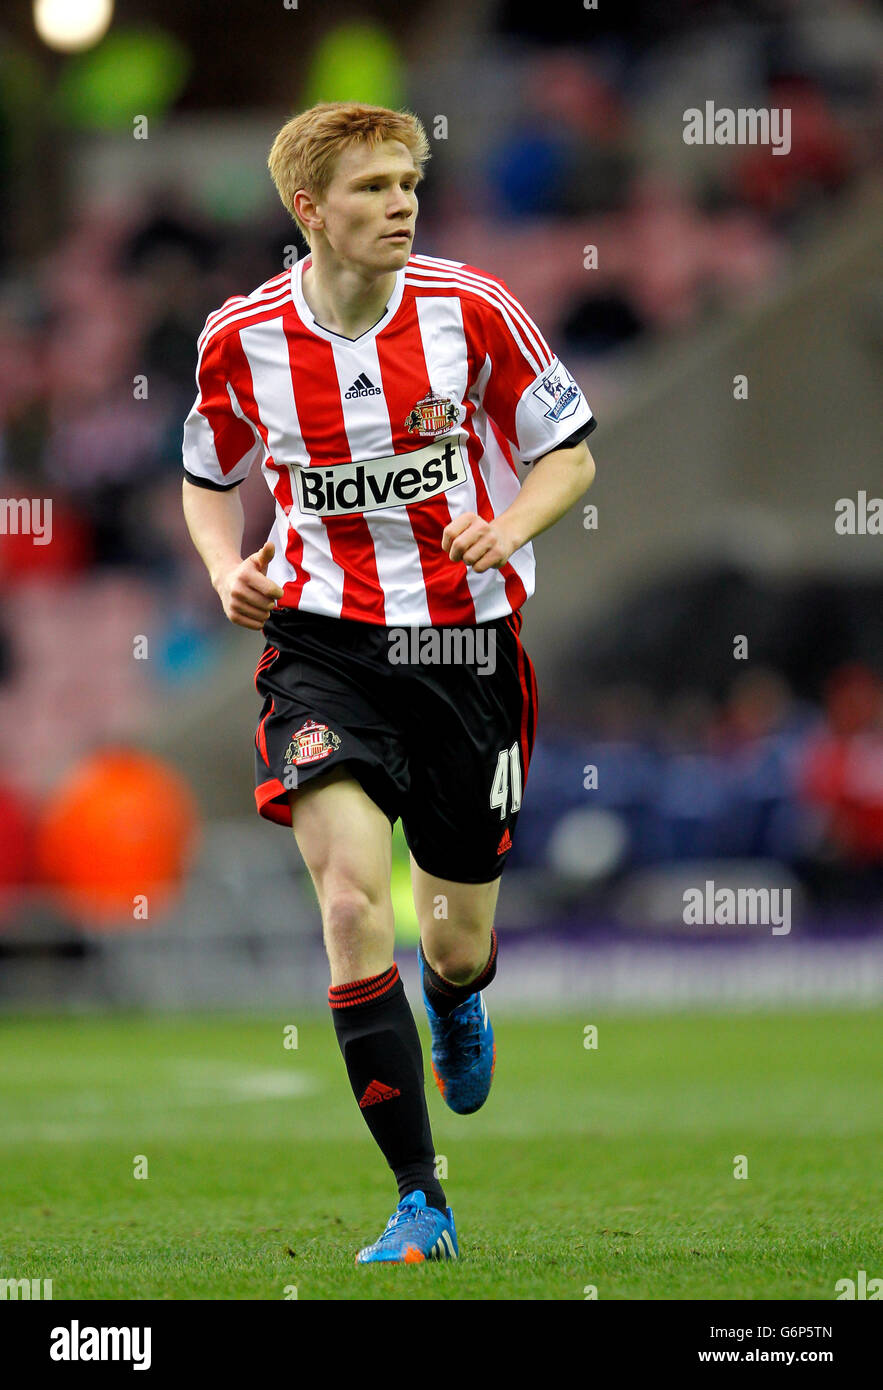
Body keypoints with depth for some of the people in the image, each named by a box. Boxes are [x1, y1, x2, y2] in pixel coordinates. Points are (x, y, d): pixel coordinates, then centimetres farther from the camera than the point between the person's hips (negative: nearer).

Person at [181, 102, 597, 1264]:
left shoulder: (471, 311, -8)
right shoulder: (242, 339, -4)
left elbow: (569, 452, 3)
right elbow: (210, 477, 15)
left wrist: (507, 530, -16)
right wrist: (227, 569, -5)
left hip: (467, 640, 1)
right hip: (322, 639, 0)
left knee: (458, 944, 7)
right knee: (352, 896, -21)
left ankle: (458, 1002, 51)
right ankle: (420, 1204, -15)